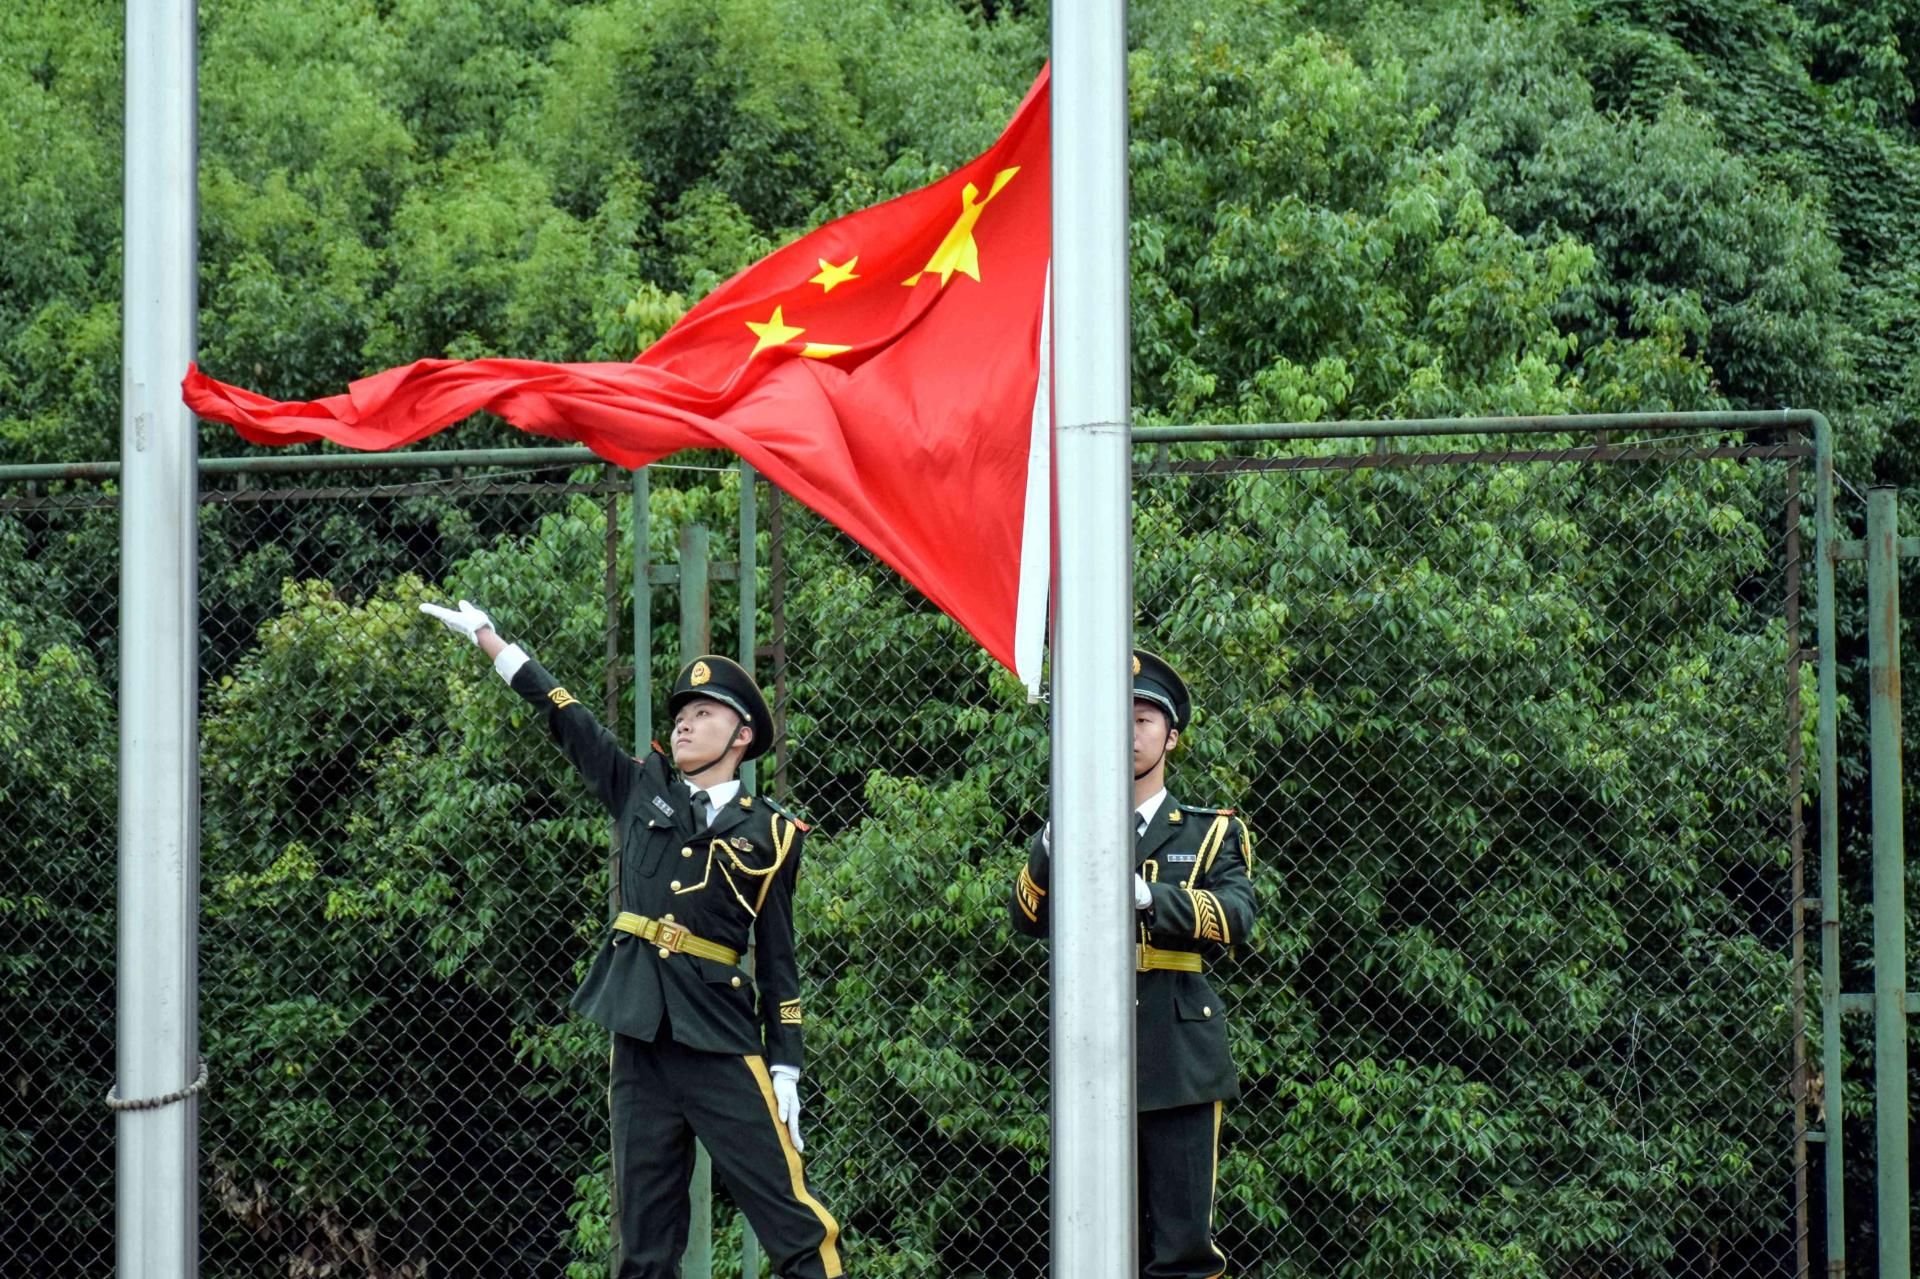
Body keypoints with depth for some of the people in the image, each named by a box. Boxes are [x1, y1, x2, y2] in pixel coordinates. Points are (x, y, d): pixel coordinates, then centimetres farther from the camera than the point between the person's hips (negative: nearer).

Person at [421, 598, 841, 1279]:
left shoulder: (769, 832, 5)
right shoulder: (641, 788, 13)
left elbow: (777, 959, 5)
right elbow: (566, 716, 18)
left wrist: (785, 1067, 0)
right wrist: (485, 636, 21)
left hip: (721, 1040, -3)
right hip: (640, 1036, 3)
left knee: (790, 1219, -10)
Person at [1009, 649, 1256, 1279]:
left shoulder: (1211, 832, 11)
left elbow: (1236, 918, -8)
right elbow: (1028, 919, 0)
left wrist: (1146, 894, -25)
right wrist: (1052, 848, -21)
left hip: (1180, 1060, -2)